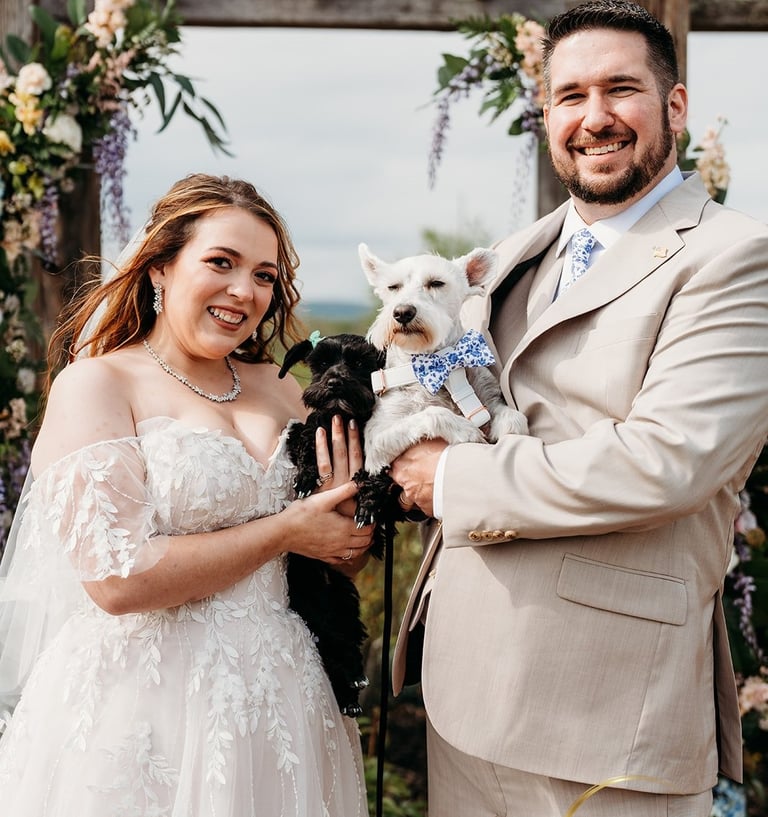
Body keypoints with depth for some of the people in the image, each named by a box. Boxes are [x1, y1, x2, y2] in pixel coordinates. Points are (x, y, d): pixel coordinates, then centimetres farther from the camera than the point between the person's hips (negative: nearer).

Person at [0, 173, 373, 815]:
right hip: (147, 704, -5)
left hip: (280, 700, 6)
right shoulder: (95, 385, -9)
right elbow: (117, 578, -20)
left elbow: (346, 558, 13)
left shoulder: (280, 390, 7)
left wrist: (345, 511, -10)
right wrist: (285, 530, -13)